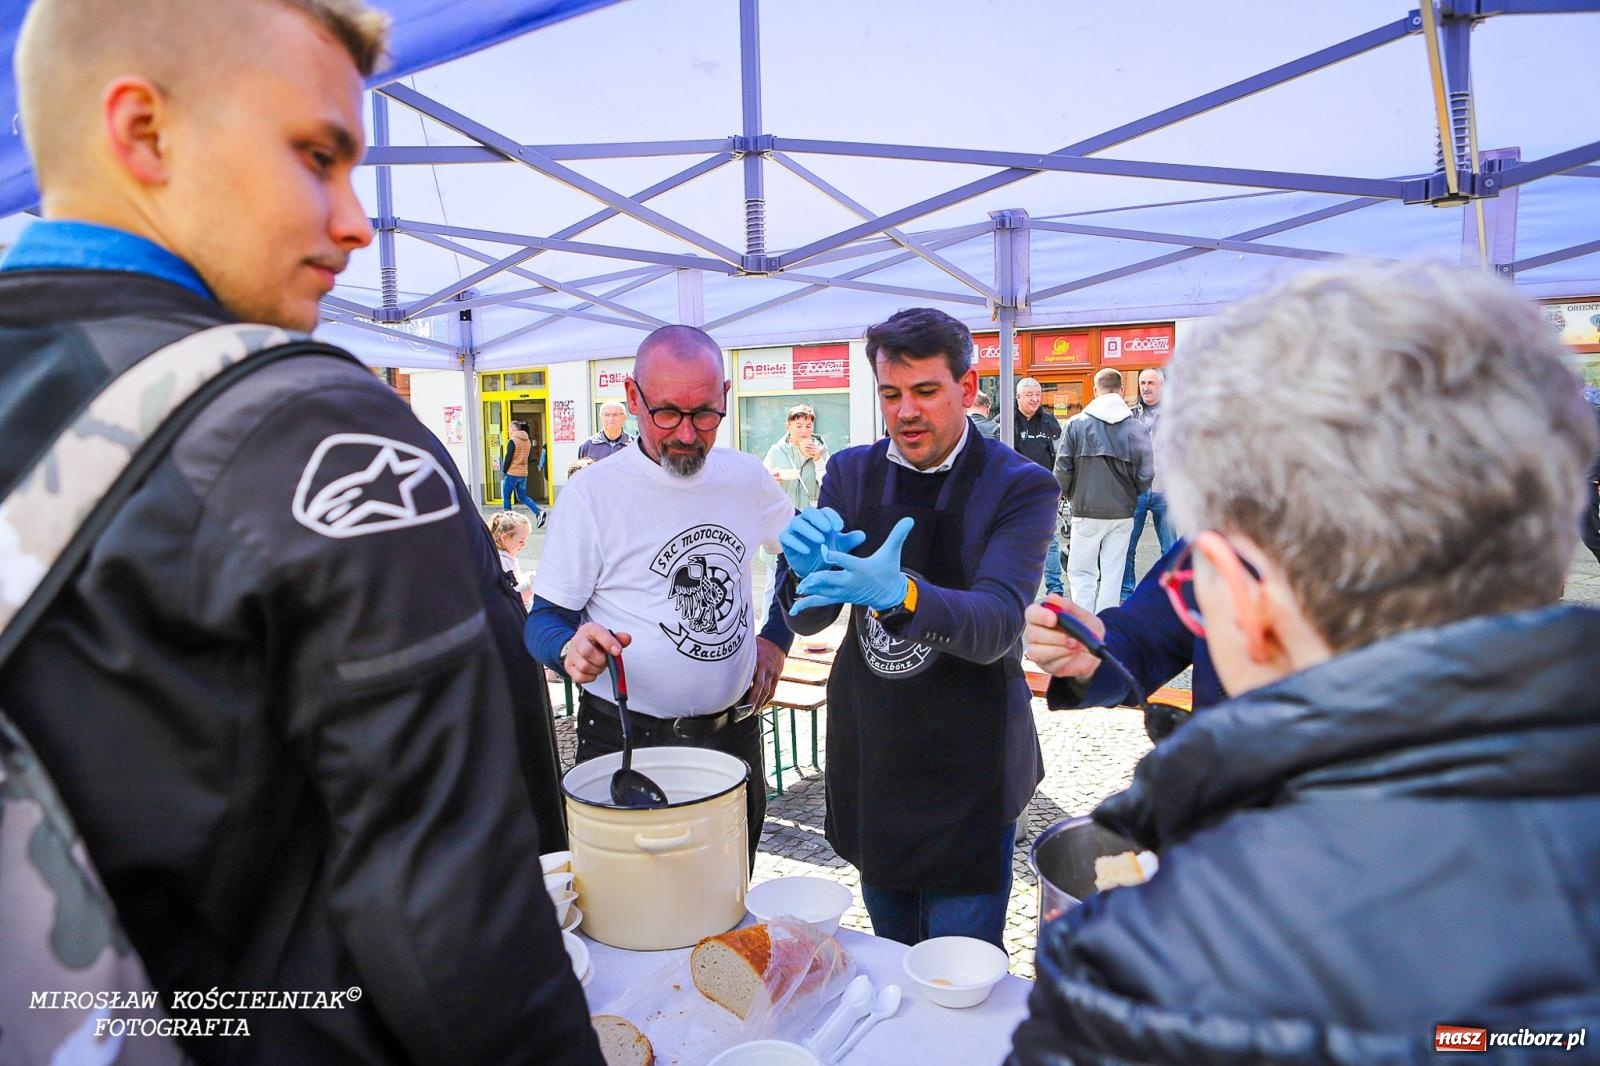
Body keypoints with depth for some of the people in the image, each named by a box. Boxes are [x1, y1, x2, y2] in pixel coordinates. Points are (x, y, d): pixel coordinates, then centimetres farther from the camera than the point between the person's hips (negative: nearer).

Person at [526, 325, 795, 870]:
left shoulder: (746, 476, -1)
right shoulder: (593, 492, -13)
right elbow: (544, 620, -9)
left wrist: (776, 637, 7)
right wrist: (570, 648, -31)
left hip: (735, 732, 4)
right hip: (626, 742, -4)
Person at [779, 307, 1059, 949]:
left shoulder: (1021, 486, -12)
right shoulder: (851, 473, 0)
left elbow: (997, 625, -24)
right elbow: (808, 619, -3)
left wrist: (901, 595, -43)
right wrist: (808, 567, -26)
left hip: (966, 773, -4)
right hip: (869, 756, 5)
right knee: (890, 961, 23)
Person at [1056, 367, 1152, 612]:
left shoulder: (1077, 423, -7)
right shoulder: (1136, 428, -4)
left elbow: (1062, 470, -6)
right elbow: (1145, 477, -3)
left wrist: (1067, 494, 14)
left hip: (1086, 511, -1)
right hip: (1122, 513, 2)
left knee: (1081, 573, 9)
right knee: (1112, 576, 10)